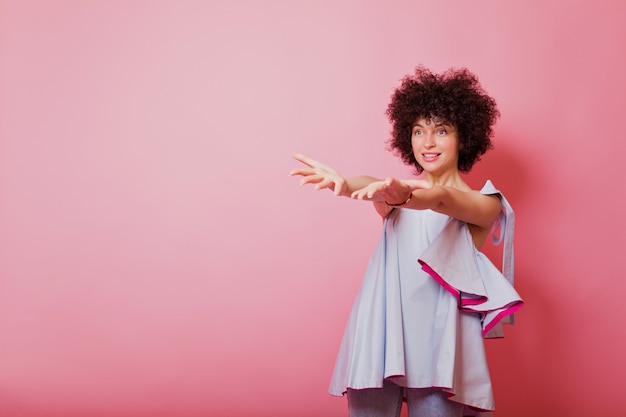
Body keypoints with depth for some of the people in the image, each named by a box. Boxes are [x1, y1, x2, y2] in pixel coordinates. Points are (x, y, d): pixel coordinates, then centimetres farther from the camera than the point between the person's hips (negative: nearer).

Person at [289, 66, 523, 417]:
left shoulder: (483, 204, 6)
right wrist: (344, 185, -36)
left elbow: (442, 201, -17)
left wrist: (403, 194, -39)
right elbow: (371, 185, -11)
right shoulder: (396, 193, 13)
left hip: (439, 341, -2)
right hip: (380, 338, 2)